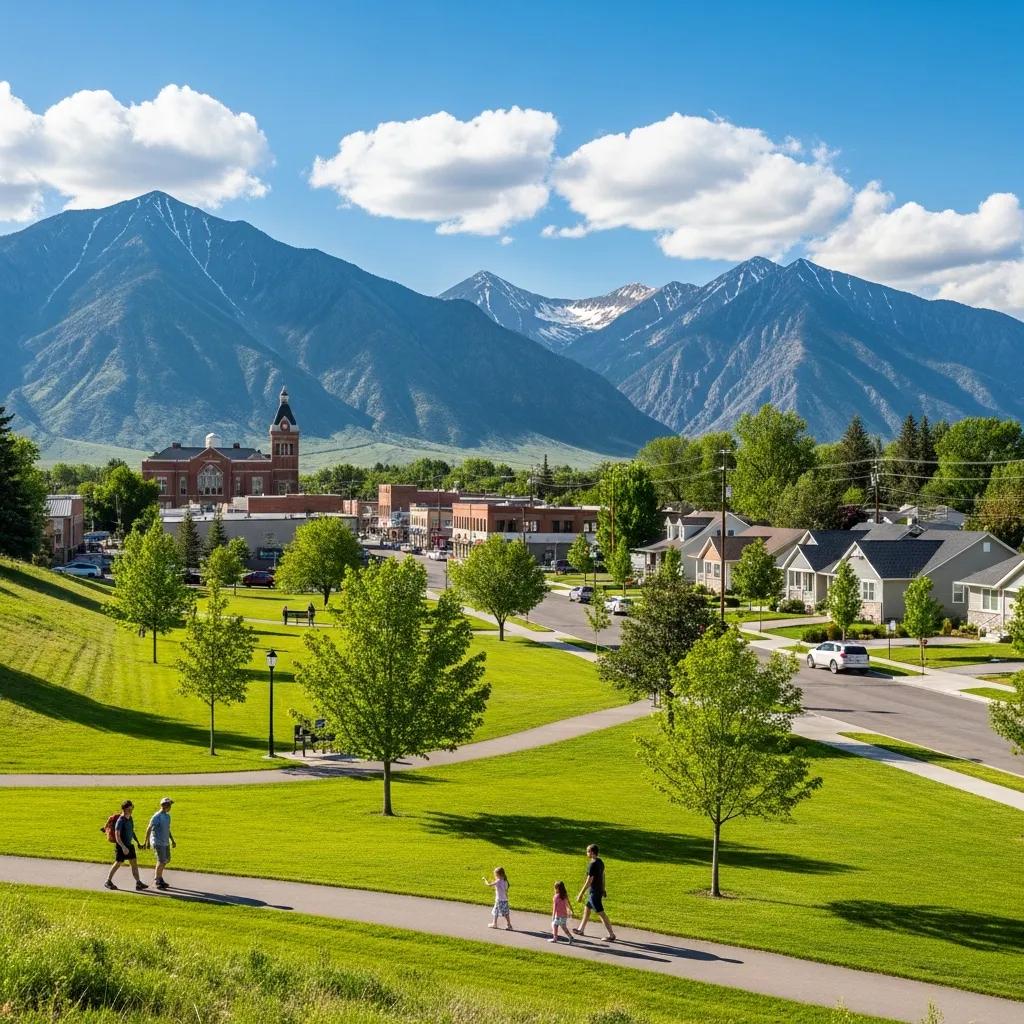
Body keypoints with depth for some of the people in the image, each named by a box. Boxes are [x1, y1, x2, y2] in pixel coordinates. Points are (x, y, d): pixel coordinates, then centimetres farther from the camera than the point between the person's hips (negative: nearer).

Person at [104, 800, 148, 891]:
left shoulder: (130, 818, 6)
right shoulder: (120, 821, -18)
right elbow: (117, 836, -22)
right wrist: (123, 847, -29)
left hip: (129, 845, 7)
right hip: (121, 846, -7)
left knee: (134, 863, 4)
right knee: (118, 863, 3)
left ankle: (138, 883, 5)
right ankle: (108, 882, 18)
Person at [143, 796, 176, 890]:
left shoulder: (167, 816, 10)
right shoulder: (157, 817, -14)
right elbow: (149, 829, -12)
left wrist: (172, 840, 21)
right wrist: (146, 842, -12)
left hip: (165, 843, 8)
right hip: (158, 843, -8)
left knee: (166, 860, 14)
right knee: (161, 861, -10)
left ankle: (159, 878, 28)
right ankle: (157, 880, 5)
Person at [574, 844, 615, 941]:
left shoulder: (592, 865, -23)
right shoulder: (600, 862, 6)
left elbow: (589, 881, -22)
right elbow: (602, 877, 15)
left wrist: (581, 894, -17)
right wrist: (603, 890, 25)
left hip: (594, 892, -10)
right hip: (599, 890, 10)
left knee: (601, 914, -4)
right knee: (586, 909, 23)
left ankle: (611, 935, -2)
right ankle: (581, 929, 35)